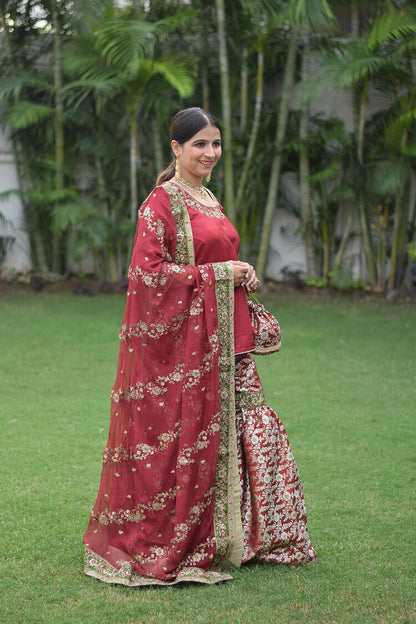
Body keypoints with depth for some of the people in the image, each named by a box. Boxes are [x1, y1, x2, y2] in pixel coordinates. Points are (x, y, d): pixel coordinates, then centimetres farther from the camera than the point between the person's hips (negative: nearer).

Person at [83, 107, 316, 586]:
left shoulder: (207, 200, 17)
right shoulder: (161, 202, -9)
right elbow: (147, 271, -17)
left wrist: (243, 275, 8)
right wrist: (218, 272, -16)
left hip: (224, 335, 9)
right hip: (183, 335, -9)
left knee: (253, 429, 8)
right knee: (182, 435, -3)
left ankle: (252, 535, 20)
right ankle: (166, 545, 11)